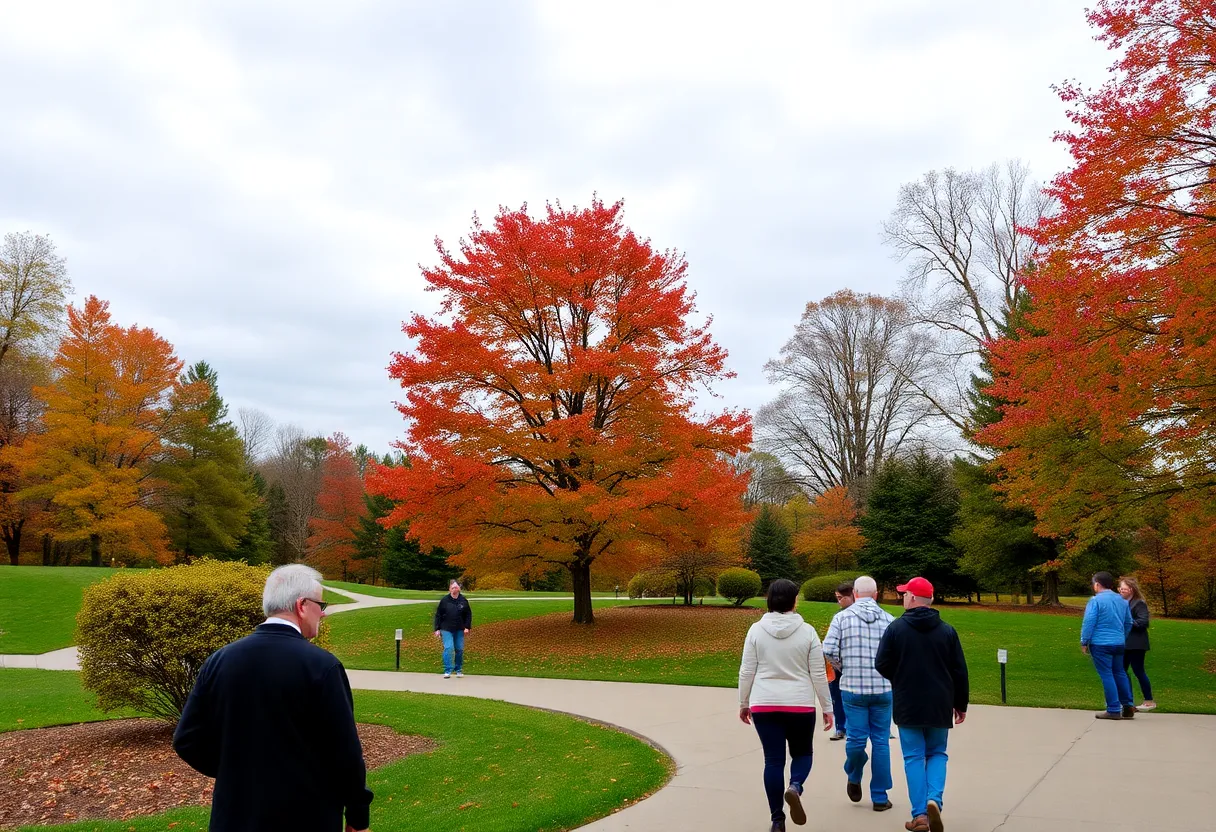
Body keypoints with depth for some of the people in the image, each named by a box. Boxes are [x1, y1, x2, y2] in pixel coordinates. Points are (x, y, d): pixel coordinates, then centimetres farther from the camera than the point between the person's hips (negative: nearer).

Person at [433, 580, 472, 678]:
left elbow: (468, 614, 7)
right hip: (446, 629, -2)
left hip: (459, 630, 2)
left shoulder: (463, 600, 1)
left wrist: (467, 627, -3)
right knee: (448, 648, -13)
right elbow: (438, 615, 1)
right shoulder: (444, 600, -3)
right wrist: (437, 629, -2)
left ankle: (459, 670, 22)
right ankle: (447, 671, -7)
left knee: (459, 650, 6)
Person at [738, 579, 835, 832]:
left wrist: (744, 703, 12)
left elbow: (747, 671, 0)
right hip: (800, 706, -1)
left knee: (773, 760, 8)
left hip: (764, 705, 1)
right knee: (802, 753, 18)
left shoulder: (756, 630, -2)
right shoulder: (807, 631, -4)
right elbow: (819, 674, -1)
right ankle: (794, 787, -11)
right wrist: (827, 707, 8)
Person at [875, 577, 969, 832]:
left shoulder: (896, 628, -8)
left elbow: (881, 665, -7)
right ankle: (934, 799, -4)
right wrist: (961, 704, 13)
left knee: (914, 758, 6)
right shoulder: (947, 631, -1)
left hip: (907, 706, -2)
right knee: (937, 754, 17)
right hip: (940, 707, 2)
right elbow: (960, 672, 2)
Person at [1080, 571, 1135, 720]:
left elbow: (1088, 623, -15)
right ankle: (1128, 706, 21)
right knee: (1119, 673, 17)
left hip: (1101, 644, -7)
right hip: (1119, 644, 7)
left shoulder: (1095, 600, -11)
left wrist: (1084, 642, -7)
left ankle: (1114, 710, -1)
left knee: (1107, 675, -2)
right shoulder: (1122, 600, 11)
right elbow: (1128, 623, 18)